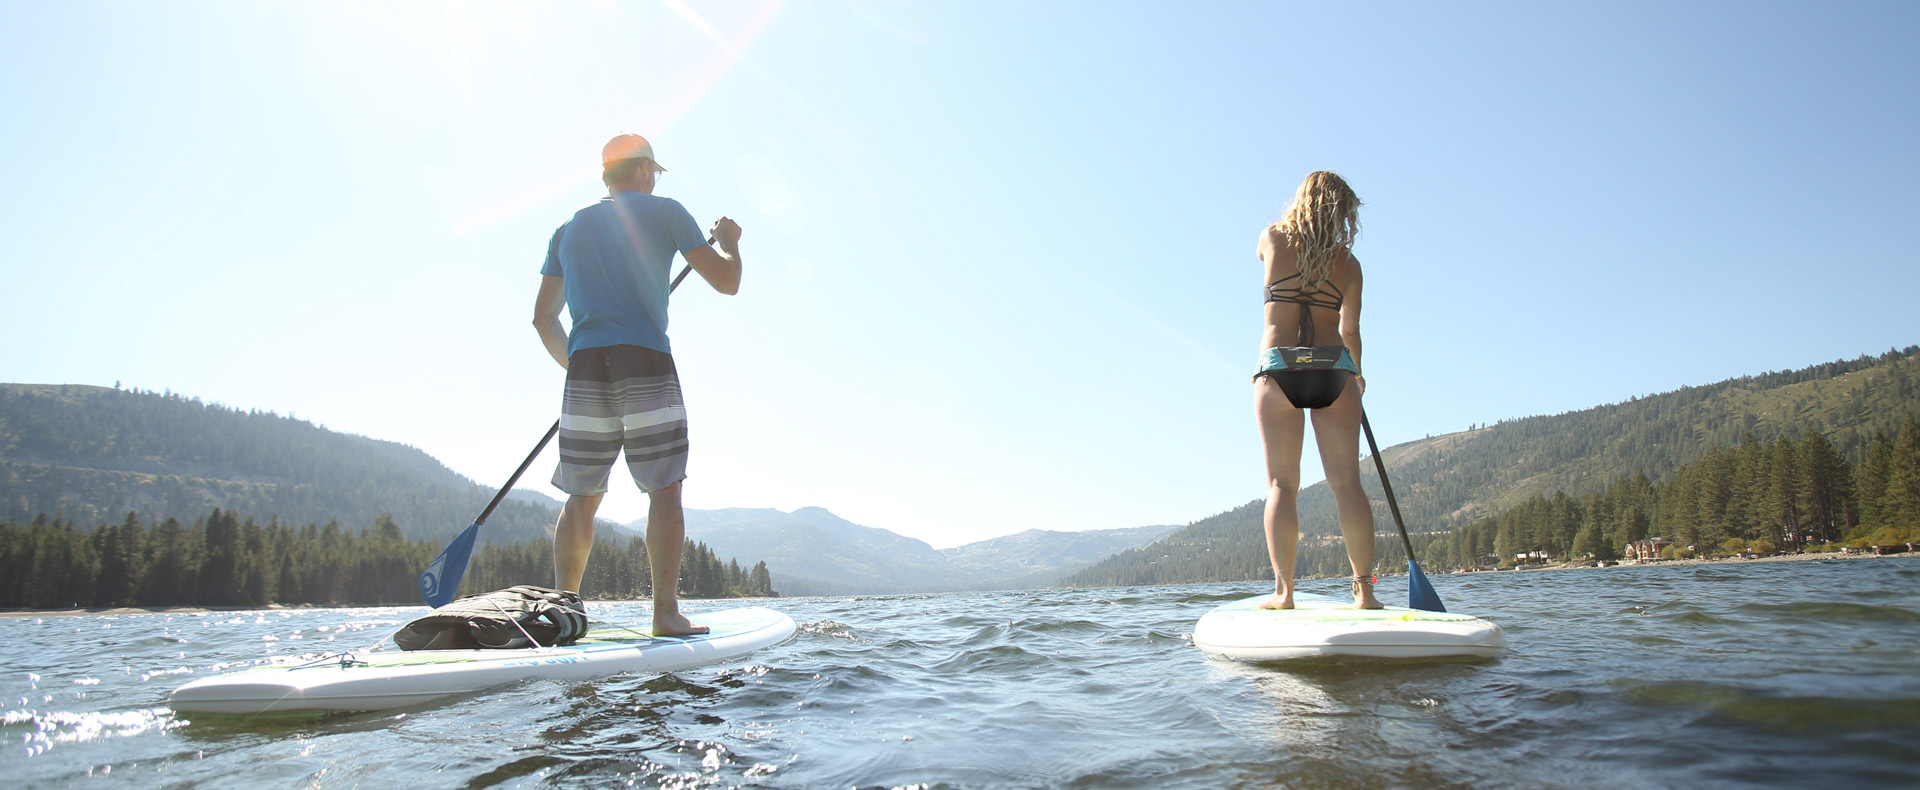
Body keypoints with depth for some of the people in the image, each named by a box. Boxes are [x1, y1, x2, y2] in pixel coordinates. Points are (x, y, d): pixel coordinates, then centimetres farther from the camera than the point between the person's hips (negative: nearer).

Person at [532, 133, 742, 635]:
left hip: (585, 367, 5)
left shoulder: (570, 228, 21)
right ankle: (666, 613, -7)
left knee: (581, 497, 9)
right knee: (664, 490, -3)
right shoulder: (664, 212, 7)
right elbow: (725, 282, 3)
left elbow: (543, 318, 18)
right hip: (645, 364, -5)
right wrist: (729, 242, 22)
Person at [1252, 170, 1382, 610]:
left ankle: (1283, 590, -5)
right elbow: (1350, 332, 11)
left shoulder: (1272, 239, 6)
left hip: (1278, 367, -1)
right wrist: (1357, 376, 29)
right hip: (1333, 368, 1)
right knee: (1346, 481, 1)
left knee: (1282, 483, -1)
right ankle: (1364, 588, 1)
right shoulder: (1348, 263, 7)